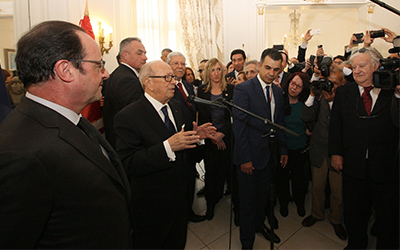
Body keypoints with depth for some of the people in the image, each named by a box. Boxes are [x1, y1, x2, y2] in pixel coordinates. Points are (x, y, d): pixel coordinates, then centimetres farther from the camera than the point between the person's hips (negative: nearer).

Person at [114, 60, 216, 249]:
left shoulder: (176, 106, 2)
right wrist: (168, 147, -37)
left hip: (180, 196, 7)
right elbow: (128, 163, -29)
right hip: (152, 206, -6)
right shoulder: (128, 117, -23)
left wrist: (194, 134, -7)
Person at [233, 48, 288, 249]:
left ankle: (259, 224, 48)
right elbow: (239, 126, -17)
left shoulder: (278, 91, 7)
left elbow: (280, 122, 14)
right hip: (250, 155, -6)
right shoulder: (243, 89, -14)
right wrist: (245, 158, -18)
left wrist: (283, 150, 12)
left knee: (263, 195, 22)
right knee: (248, 200, 8)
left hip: (269, 154, 6)